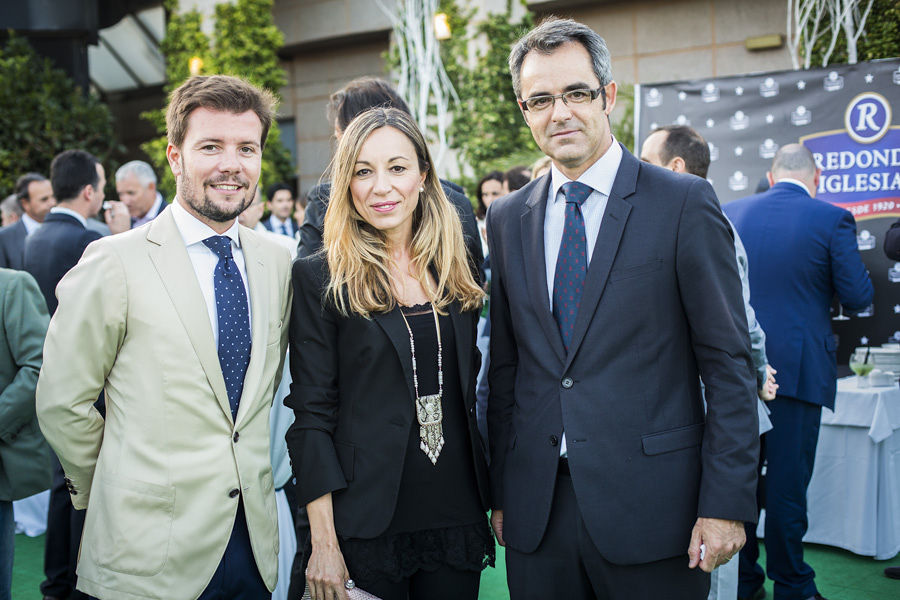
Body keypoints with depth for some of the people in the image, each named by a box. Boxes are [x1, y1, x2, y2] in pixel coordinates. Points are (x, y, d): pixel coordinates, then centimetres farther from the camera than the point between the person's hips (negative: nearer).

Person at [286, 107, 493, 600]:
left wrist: (497, 497, 8)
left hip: (457, 518, 4)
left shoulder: (453, 271, 6)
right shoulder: (320, 278, -7)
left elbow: (466, 392, 12)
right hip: (367, 525, -4)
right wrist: (323, 541, -13)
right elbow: (312, 412, -9)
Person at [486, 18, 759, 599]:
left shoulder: (685, 203, -5)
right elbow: (505, 369, 11)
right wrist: (500, 492, 9)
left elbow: (729, 365, -6)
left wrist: (727, 503, -10)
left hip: (650, 506, -3)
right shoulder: (507, 219, 8)